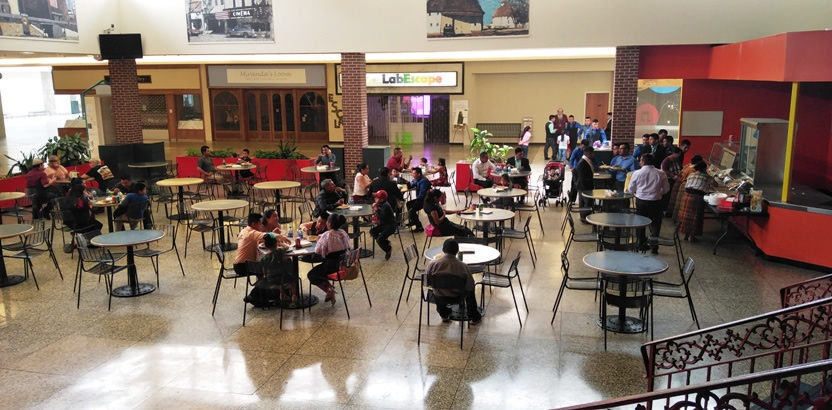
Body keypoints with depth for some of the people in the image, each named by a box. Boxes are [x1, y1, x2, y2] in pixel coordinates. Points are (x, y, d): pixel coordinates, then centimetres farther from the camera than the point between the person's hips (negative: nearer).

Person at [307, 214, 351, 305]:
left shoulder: (327, 235, -20)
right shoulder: (344, 233, 0)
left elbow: (317, 251, -17)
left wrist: (319, 240, 3)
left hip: (332, 265, -7)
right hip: (343, 264, 7)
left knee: (311, 275, 16)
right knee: (318, 269, 29)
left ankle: (329, 291, 5)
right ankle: (330, 287, 15)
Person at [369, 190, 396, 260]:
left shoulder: (386, 206, -23)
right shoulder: (380, 204, 3)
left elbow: (381, 218, -27)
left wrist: (376, 210, -22)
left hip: (390, 226, -9)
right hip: (383, 224, 9)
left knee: (379, 239, -18)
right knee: (372, 231, -4)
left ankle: (388, 249, 11)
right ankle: (386, 243, 10)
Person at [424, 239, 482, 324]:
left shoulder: (432, 264, -21)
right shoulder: (463, 266, -23)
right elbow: (470, 287, -14)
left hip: (438, 298, 1)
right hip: (456, 298, -1)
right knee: (470, 289, 30)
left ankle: (444, 315, 50)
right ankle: (474, 318, 41)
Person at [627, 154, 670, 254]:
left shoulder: (637, 173, -8)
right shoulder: (661, 174, -7)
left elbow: (631, 189, 0)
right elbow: (666, 189, 1)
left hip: (640, 201, 1)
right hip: (655, 202, -1)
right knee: (655, 224, 10)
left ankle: (642, 244, 25)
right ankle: (654, 246, 3)